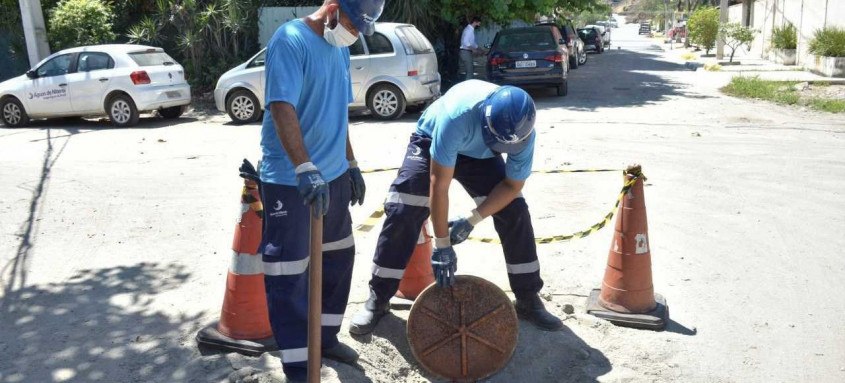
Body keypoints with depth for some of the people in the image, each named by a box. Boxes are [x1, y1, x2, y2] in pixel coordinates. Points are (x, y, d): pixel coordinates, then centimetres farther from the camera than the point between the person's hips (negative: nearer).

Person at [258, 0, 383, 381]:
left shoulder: (339, 47, 10)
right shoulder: (290, 39, -15)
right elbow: (282, 108, -27)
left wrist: (351, 164, 20)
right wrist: (305, 169, -38)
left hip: (333, 175, 9)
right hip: (289, 180, -9)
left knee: (339, 257, 18)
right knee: (289, 273, -1)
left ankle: (325, 337, 36)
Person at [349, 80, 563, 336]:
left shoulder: (522, 134, -30)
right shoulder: (457, 115, -43)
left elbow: (513, 185, -16)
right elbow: (439, 185, -37)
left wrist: (472, 221, -26)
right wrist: (442, 245, -33)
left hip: (481, 155, 3)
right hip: (431, 142, -3)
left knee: (515, 213, -10)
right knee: (401, 213, -16)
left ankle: (528, 299, 6)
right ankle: (377, 300, -1)